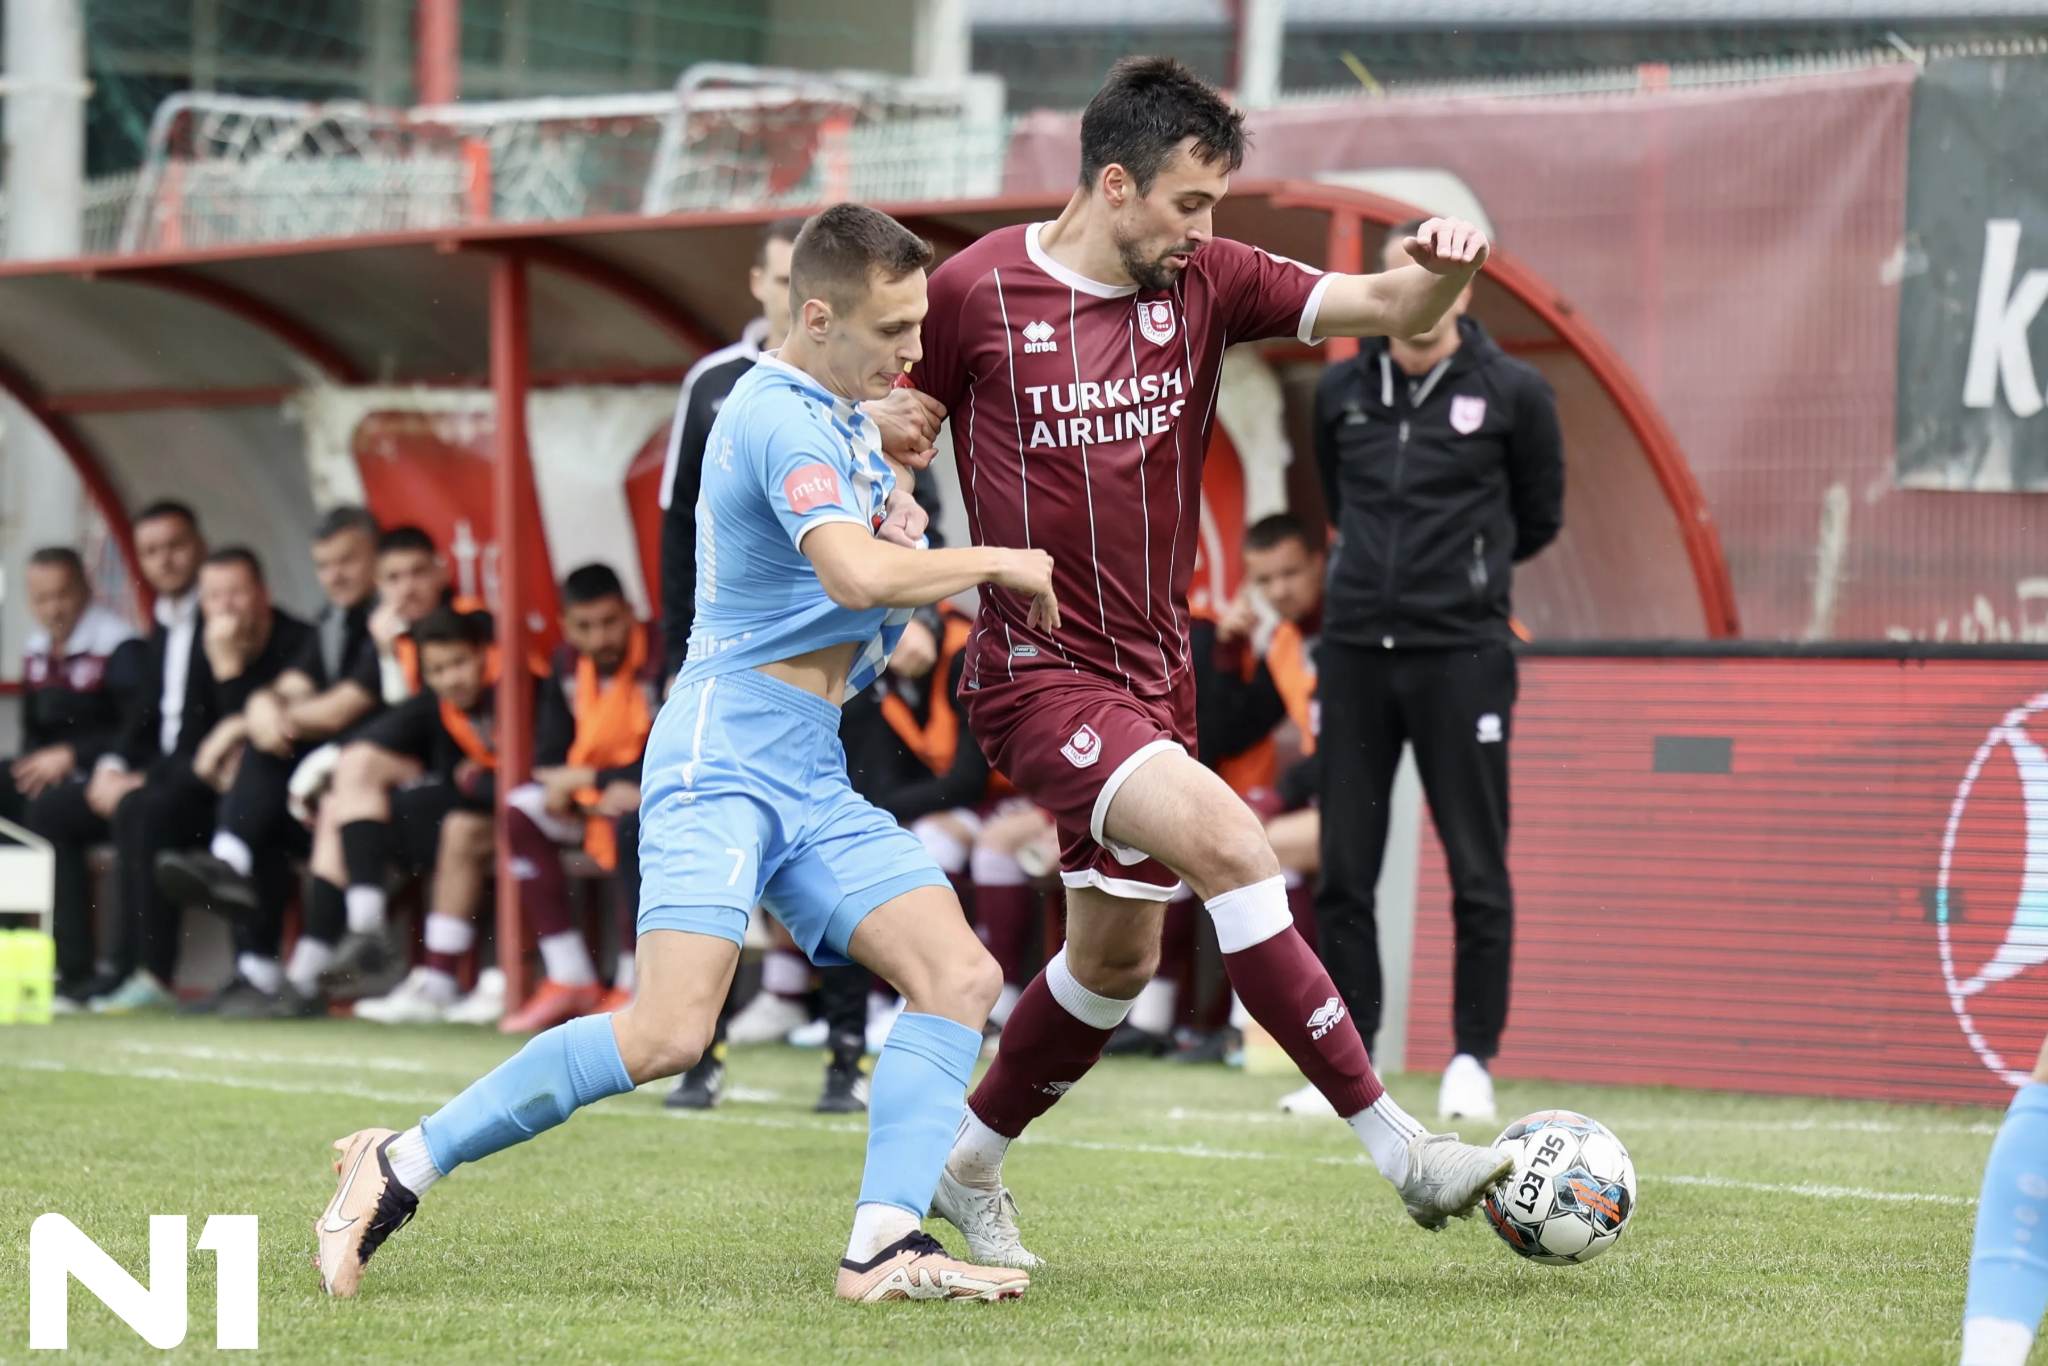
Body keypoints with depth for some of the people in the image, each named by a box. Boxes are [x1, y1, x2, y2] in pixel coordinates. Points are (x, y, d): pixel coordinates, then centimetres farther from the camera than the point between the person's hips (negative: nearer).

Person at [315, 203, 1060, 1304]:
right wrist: (1000, 564, -15)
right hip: (726, 753, -10)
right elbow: (859, 575, -30)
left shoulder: (844, 417, 17)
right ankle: (401, 1166, -9)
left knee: (961, 974, -6)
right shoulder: (784, 417, -14)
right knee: (668, 1034, -21)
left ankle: (886, 1248, -12)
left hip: (813, 775, 10)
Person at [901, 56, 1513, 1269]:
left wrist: (1441, 273, -30)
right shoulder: (976, 292, -10)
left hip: (1154, 672, 7)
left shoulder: (1208, 282, 0)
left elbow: (1382, 308, -8)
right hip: (1041, 672, -7)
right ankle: (1395, 1144, -25)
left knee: (1118, 959, 15)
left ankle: (968, 1170, 37)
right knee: (1226, 839, -26)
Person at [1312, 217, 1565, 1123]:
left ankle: (1473, 1060, 8)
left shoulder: (1510, 393, -2)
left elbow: (1539, 520, 10)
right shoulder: (1340, 392, 8)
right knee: (1342, 870, 4)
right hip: (1356, 648, 3)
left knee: (1477, 871, -1)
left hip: (1461, 653, -3)